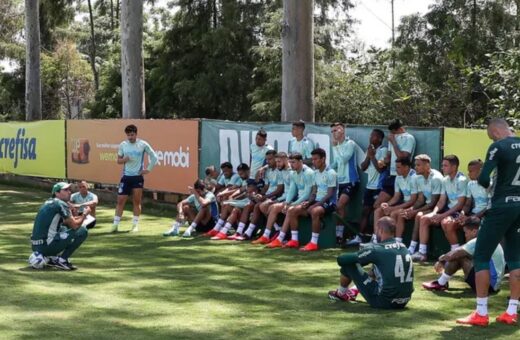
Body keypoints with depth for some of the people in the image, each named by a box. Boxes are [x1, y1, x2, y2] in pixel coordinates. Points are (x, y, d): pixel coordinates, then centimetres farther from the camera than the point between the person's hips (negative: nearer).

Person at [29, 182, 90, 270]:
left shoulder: (48, 203, 19)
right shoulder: (61, 204, -7)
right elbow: (75, 225, -7)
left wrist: (79, 217, 24)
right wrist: (85, 214, 10)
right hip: (46, 246, -9)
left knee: (64, 227, 32)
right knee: (83, 231, -5)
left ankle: (51, 258, 17)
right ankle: (62, 260, -6)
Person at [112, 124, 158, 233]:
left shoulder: (143, 144, -4)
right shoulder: (123, 145, 3)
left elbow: (153, 156, 3)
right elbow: (118, 160, 9)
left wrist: (149, 169, -2)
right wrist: (124, 159, -12)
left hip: (138, 176, -2)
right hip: (126, 176, 2)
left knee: (137, 201, 4)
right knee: (120, 200, -2)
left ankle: (135, 225, 11)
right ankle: (115, 224, 2)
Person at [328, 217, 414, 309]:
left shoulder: (376, 249, -12)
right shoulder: (403, 247, 7)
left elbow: (341, 260, -5)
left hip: (383, 302, -6)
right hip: (403, 303, 7)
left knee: (348, 264, 5)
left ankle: (341, 294, 31)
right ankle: (354, 291, 47)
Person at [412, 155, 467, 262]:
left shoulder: (462, 180, -14)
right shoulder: (445, 180, 10)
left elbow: (460, 204, -19)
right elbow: (442, 201, 11)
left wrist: (443, 215, -22)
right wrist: (434, 213, -8)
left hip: (459, 212, -8)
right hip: (448, 209, 9)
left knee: (445, 222, -36)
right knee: (424, 219, -3)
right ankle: (422, 252, -5)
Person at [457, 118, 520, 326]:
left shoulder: (499, 147, -11)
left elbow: (483, 180, -18)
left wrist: (490, 184, 3)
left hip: (503, 205, -7)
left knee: (481, 256, 2)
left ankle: (481, 313, -1)